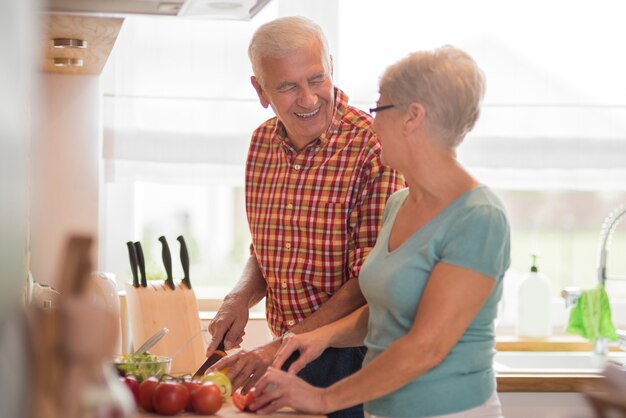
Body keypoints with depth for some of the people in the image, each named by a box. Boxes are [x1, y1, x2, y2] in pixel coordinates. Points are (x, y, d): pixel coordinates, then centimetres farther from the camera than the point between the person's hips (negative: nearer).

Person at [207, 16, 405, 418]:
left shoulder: (373, 147, -19)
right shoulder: (262, 143, 3)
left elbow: (369, 283, -21)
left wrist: (281, 347, -22)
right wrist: (241, 297, -5)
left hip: (351, 356, -6)